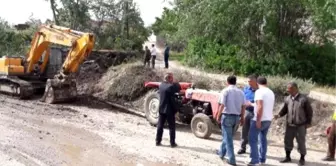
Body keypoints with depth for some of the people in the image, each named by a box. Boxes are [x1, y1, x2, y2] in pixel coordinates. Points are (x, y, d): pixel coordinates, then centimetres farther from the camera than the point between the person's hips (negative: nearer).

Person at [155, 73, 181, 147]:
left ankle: (158, 141, 17)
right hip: (169, 110, -6)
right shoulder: (171, 86, -19)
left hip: (161, 109, 6)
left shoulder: (161, 85, 2)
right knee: (171, 127, 5)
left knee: (160, 125, 13)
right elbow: (179, 88, -9)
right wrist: (174, 83, 8)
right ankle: (172, 143, 10)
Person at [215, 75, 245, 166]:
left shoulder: (225, 91, -8)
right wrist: (242, 117, 14)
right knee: (227, 136, 21)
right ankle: (221, 152, 36)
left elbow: (222, 105, -14)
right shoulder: (241, 92, 6)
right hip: (236, 117, 6)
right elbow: (243, 106, 6)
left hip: (227, 116, -5)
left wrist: (218, 116, -4)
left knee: (228, 138, 0)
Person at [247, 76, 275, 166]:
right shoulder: (271, 92, 12)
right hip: (268, 119, 8)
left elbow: (260, 107, -23)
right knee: (263, 139, 18)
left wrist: (258, 120, -21)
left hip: (260, 120, -8)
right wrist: (252, 104, 33)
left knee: (252, 139, -3)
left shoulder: (259, 91, -13)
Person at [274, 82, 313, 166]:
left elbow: (309, 111, -3)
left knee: (301, 142, 5)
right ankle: (288, 157, 25)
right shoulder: (287, 99, 2)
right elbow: (284, 109, 9)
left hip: (301, 126, -4)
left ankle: (302, 159, 22)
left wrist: (308, 122, -3)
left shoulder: (303, 99, -10)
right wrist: (279, 115, -9)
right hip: (290, 125, 4)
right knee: (287, 141, 9)